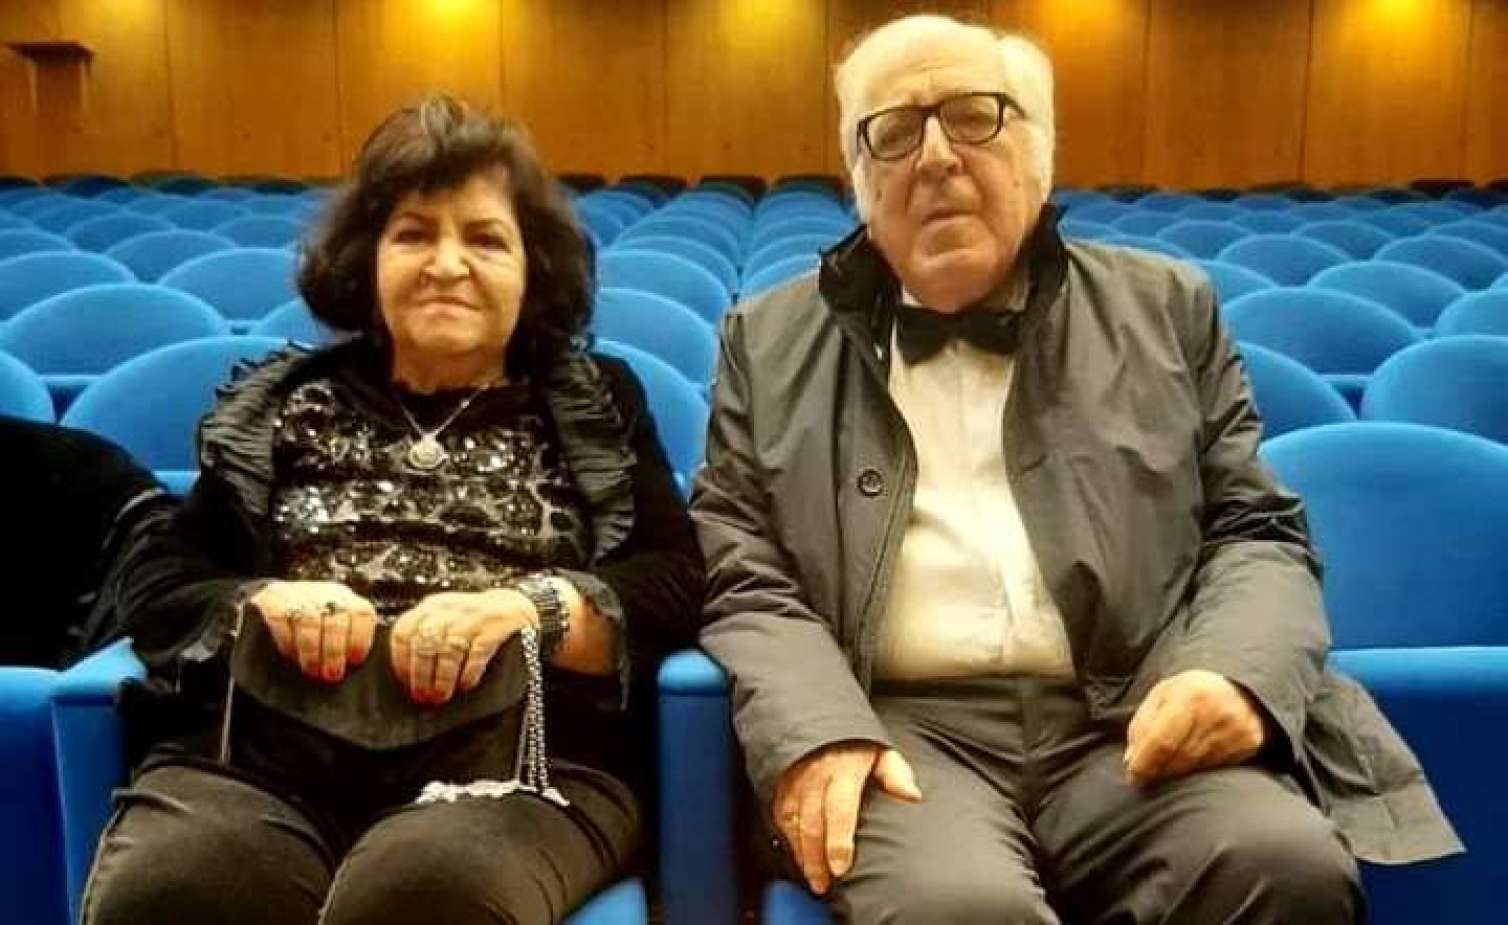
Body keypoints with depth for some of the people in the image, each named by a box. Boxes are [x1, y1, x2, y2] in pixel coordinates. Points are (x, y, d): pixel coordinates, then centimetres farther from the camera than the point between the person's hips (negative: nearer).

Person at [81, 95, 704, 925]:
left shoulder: (596, 407, 17)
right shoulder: (283, 405, 21)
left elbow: (678, 583, 5)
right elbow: (152, 581, 17)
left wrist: (529, 607, -14)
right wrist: (260, 604, -5)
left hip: (516, 758, -2)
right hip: (258, 750, 3)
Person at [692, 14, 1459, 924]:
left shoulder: (1164, 310, 14)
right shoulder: (773, 342, 12)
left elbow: (1258, 532, 13)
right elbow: (738, 575, 6)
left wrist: (1236, 670, -10)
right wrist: (818, 729, -13)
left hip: (1131, 726, 3)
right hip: (903, 728, -2)